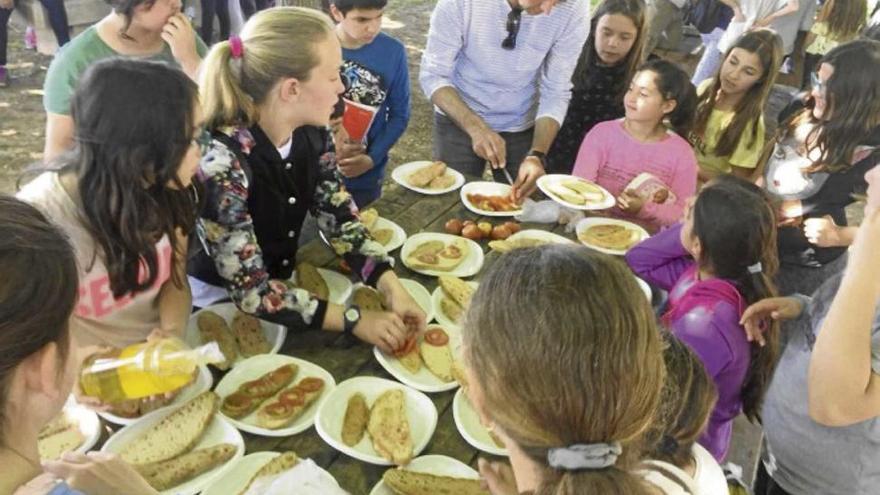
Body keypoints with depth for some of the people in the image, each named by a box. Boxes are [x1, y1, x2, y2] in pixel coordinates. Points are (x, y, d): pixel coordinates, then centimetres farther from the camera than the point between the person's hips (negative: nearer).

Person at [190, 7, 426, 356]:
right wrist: (354, 321, -29)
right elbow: (251, 290, -27)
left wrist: (392, 288, -19)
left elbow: (340, 218, -5)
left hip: (282, 284, 6)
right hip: (220, 304, -5)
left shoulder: (312, 134, -11)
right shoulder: (222, 164, -30)